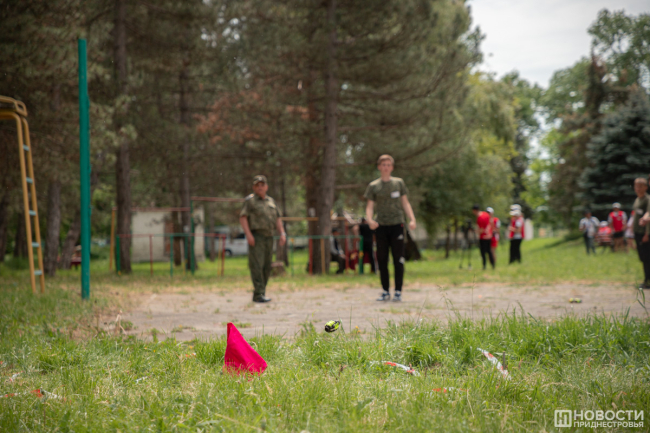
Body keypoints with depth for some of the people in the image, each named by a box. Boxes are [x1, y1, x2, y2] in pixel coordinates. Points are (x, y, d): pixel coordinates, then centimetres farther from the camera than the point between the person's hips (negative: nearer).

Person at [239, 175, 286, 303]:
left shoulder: (271, 201, 18)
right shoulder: (250, 200, -1)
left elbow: (277, 219, 19)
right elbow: (242, 217, -8)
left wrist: (282, 233, 5)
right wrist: (248, 234, -19)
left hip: (269, 237, 7)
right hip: (256, 237, -6)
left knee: (267, 267, 6)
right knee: (257, 265, -12)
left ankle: (258, 294, 13)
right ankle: (259, 294, -15)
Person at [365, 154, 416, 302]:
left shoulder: (399, 183, 9)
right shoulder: (373, 186, 8)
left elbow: (405, 203, 10)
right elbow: (370, 206, 6)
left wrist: (412, 219, -4)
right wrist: (369, 219, -14)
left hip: (397, 224, -1)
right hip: (381, 225, 1)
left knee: (398, 259, -3)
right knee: (382, 259, 3)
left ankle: (398, 292, 3)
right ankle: (385, 292, 12)